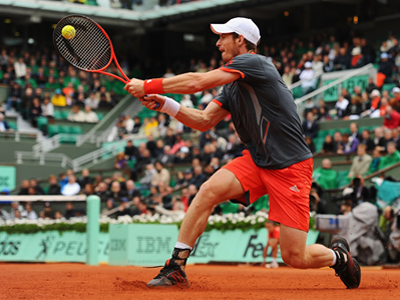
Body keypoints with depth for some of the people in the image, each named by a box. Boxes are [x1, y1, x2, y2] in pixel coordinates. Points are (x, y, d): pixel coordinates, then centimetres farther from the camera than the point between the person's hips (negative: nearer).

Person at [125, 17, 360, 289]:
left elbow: (198, 82, -20)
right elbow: (204, 121, 10)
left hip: (291, 167, -7)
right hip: (256, 162, 7)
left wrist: (149, 85, -15)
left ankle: (338, 255, 24)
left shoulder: (253, 62, -14)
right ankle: (176, 268, -12)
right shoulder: (233, 87, 13)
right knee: (209, 190, -19)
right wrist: (164, 104, -3)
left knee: (295, 257, -9)